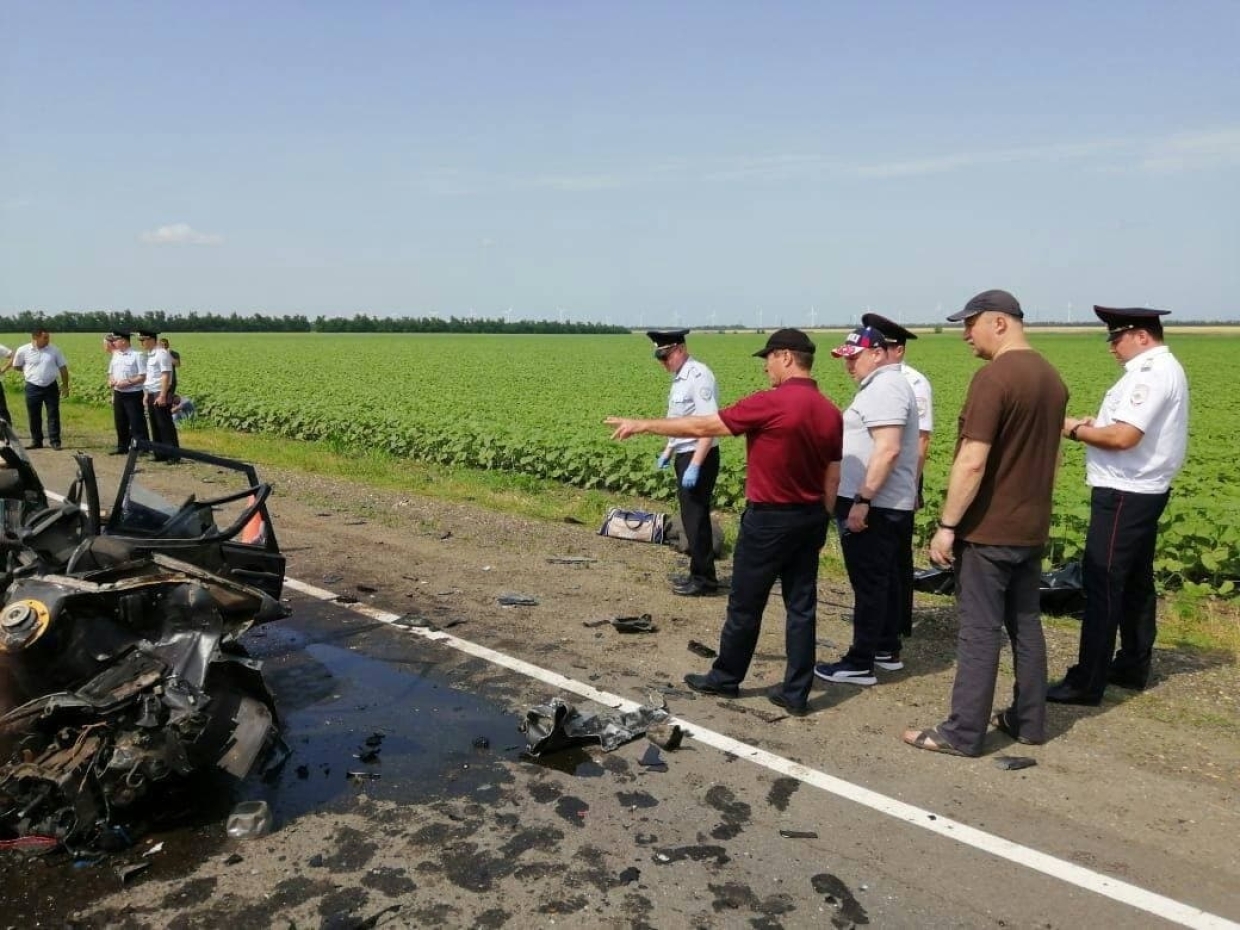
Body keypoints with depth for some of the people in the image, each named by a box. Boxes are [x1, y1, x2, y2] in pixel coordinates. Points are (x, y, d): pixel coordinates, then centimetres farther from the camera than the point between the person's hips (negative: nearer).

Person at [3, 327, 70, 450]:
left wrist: (65, 385, 2)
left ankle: (55, 441, 6)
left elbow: (63, 368, 2)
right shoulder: (23, 350, -7)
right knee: (34, 416, 8)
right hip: (33, 388, 0)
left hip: (51, 387, 0)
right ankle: (36, 441, 19)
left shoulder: (54, 350, -4)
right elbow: (16, 365, 9)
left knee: (53, 415, 1)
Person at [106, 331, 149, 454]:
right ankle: (122, 447, 26)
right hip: (118, 394, 8)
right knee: (120, 422, 15)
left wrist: (128, 382, -21)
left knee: (136, 422, -6)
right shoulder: (115, 356, 11)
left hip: (133, 394, -7)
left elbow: (142, 377, -14)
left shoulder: (136, 356, -11)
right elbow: (111, 373, 20)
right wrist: (110, 381, -1)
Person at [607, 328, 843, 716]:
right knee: (802, 606, 9)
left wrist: (643, 425, -3)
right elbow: (832, 479, 8)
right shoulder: (831, 412, 3)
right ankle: (796, 693, 15)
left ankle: (726, 678, 25)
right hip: (810, 518, 7)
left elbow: (700, 426, -13)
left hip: (770, 518, -7)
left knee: (745, 605, 9)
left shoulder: (769, 404, -18)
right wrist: (818, 520, 19)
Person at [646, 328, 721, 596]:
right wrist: (668, 451, 16)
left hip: (699, 458, -9)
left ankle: (704, 579, 9)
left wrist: (695, 466, -26)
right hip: (685, 456, 9)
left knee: (696, 518, -3)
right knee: (691, 517, 15)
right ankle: (699, 574, 26)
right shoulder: (680, 378, 11)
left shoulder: (699, 376, -18)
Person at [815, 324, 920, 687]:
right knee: (885, 580, 18)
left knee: (869, 585, -4)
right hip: (890, 504, 11)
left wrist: (862, 500, -27)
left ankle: (860, 663, 3)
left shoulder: (883, 389, -17)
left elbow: (887, 450, -27)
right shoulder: (886, 384, 17)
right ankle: (887, 649, 30)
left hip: (873, 506, -11)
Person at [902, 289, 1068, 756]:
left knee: (979, 630, -2)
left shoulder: (993, 377, -19)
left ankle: (964, 732, 6)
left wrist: (947, 525, -17)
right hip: (1030, 528, 8)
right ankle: (1028, 720, 25)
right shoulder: (1052, 377, 9)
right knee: (1025, 624, 15)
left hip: (988, 529, -8)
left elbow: (972, 462, -23)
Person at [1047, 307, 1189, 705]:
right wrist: (1096, 422, 3)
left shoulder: (1151, 373, -18)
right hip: (1142, 492, 11)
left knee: (1102, 586, -6)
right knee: (1135, 583, 17)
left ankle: (1087, 683, -1)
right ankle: (1133, 667, 29)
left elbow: (1123, 437, -26)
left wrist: (1077, 430, -11)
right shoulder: (1162, 369, 16)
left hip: (1124, 496, -11)